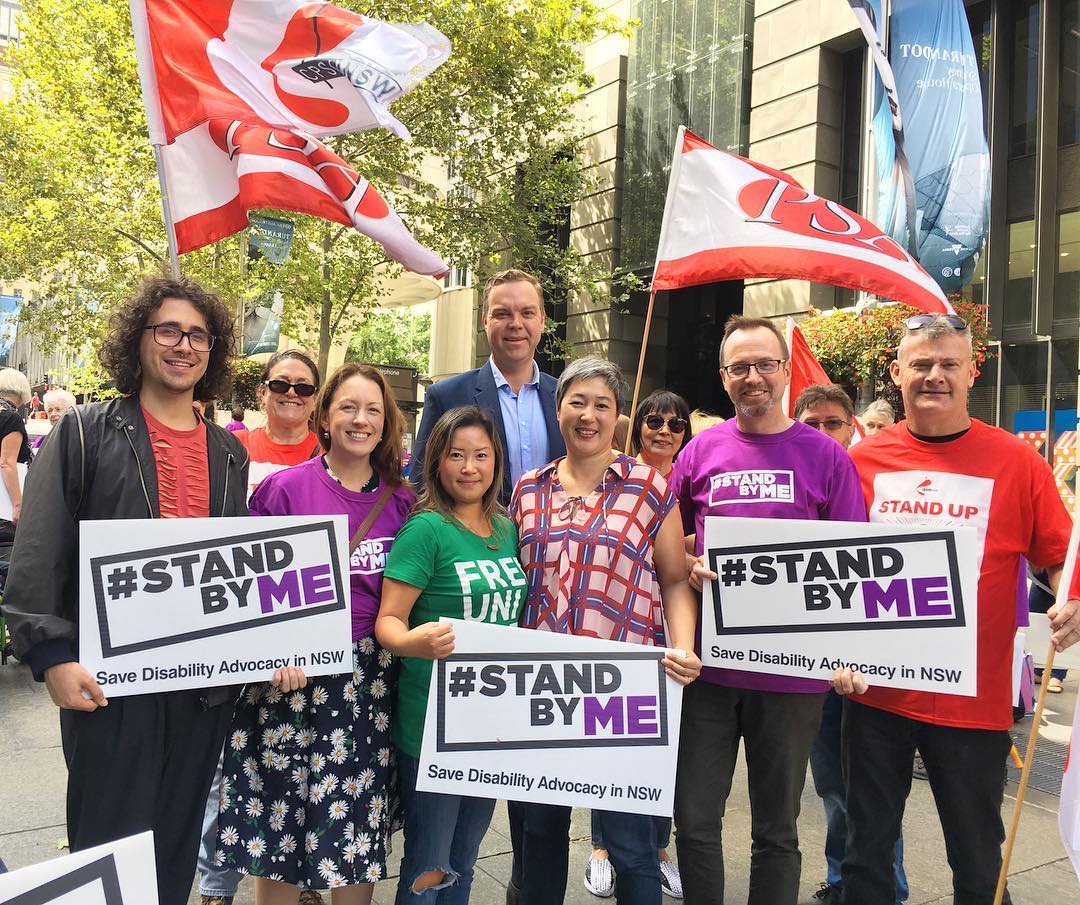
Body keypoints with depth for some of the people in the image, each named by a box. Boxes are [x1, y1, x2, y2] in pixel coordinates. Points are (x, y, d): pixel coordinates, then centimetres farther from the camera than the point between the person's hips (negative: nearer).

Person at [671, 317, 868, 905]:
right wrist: (689, 568, -9)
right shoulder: (701, 450, 4)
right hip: (706, 664, 2)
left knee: (776, 830, 14)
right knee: (695, 820, 10)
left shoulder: (826, 456, 0)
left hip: (792, 672, -1)